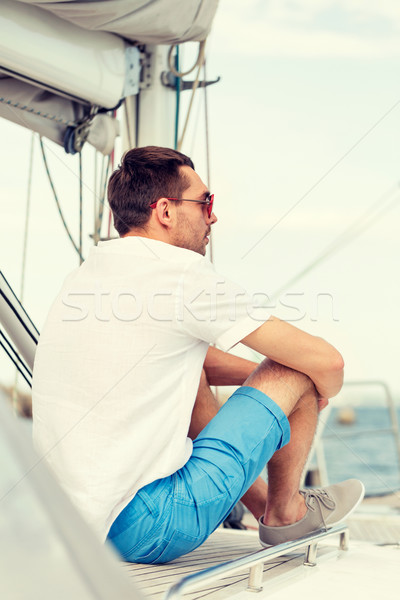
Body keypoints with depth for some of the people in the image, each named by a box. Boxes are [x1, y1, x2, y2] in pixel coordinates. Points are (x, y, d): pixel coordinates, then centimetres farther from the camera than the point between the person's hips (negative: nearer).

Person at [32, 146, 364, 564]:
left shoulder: (85, 274, 11)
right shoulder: (183, 274, -13)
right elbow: (326, 361, -8)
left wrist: (260, 375, 23)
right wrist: (314, 393, 14)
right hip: (144, 535, -8)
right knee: (294, 374, -1)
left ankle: (260, 504, 34)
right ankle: (284, 513, 24)